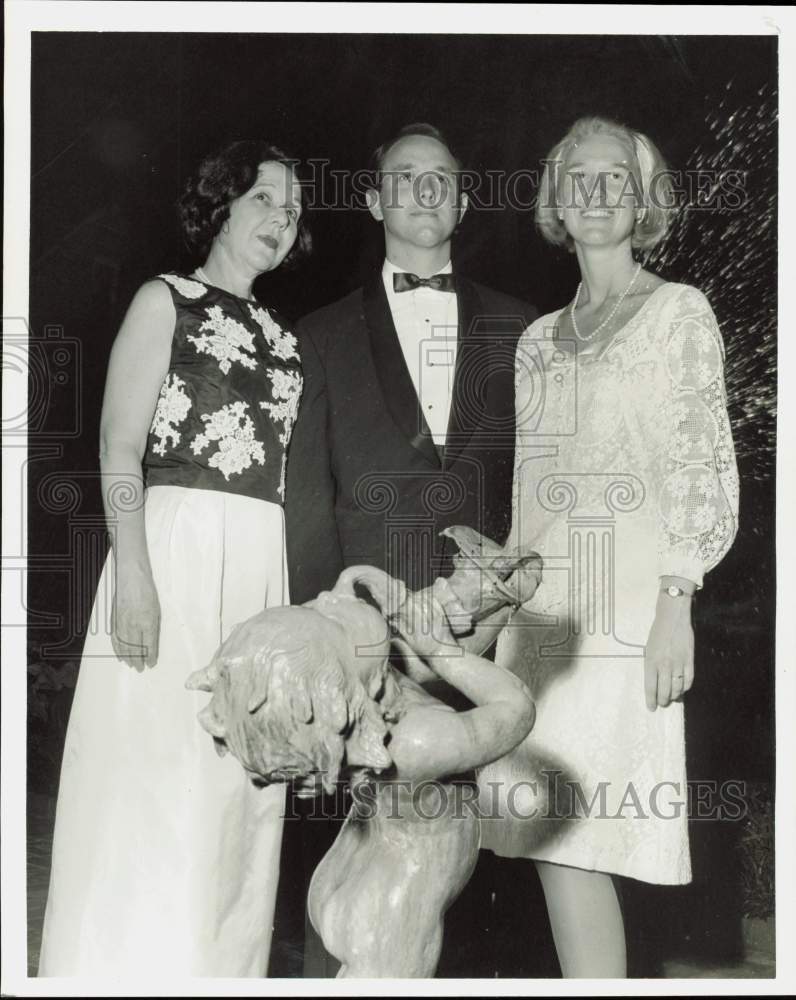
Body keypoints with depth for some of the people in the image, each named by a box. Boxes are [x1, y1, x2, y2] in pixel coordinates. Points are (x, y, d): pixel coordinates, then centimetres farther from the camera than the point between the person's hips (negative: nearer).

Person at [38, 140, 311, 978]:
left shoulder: (279, 338, 21)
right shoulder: (166, 300, 6)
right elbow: (119, 449, -4)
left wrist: (297, 600, 7)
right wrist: (133, 575, -17)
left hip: (263, 569, 5)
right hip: (176, 549, -5)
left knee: (238, 798, 3)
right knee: (150, 788, -6)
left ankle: (219, 968, 11)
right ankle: (133, 968, 2)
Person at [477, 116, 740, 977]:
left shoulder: (679, 311, 4)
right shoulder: (539, 339, 18)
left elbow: (706, 471, -3)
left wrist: (676, 606, -13)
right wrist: (497, 600, 12)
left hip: (622, 606, -5)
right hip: (537, 610, 5)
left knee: (571, 840, -10)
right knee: (552, 838, 3)